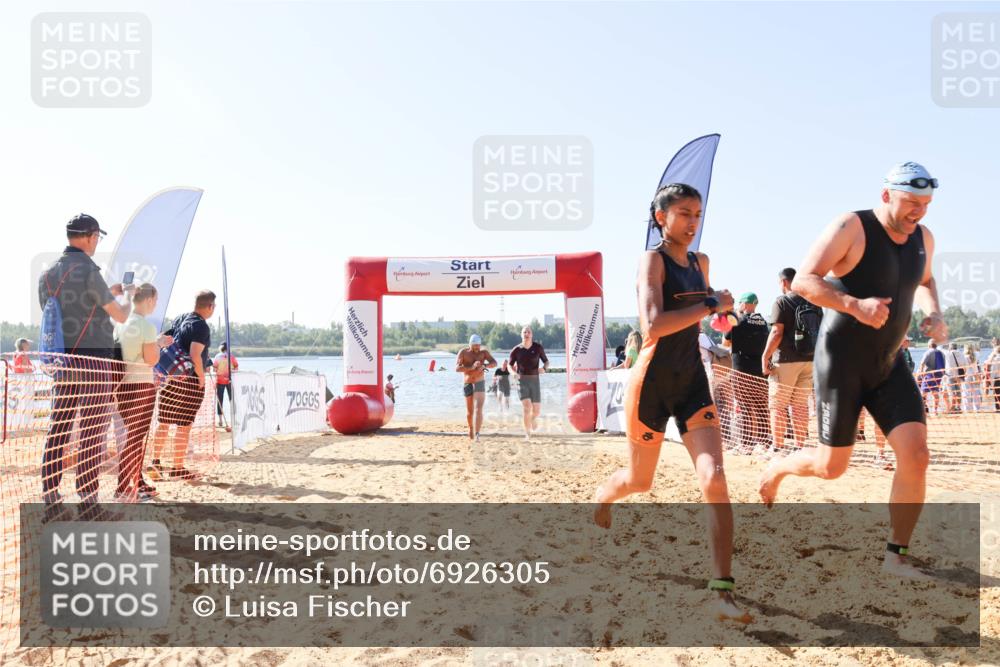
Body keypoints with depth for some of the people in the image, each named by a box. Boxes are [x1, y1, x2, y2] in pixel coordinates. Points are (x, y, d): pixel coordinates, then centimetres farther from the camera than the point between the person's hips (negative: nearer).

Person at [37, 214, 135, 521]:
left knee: (57, 430, 7)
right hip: (94, 361, -7)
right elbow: (120, 316, -4)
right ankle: (88, 501, 4)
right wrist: (129, 296, 17)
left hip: (62, 360, 7)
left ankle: (50, 500, 8)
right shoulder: (87, 271, -12)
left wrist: (108, 294, 28)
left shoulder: (47, 274, 11)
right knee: (92, 433, -1)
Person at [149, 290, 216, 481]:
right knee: (184, 426, -1)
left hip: (171, 377, 8)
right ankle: (177, 468, 3)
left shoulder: (180, 319, 13)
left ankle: (155, 462, 20)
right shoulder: (201, 326, -13)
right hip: (190, 380, -8)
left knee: (163, 422, 14)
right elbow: (195, 355, -23)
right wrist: (201, 377, -11)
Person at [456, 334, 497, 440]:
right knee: (470, 411, 14)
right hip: (467, 385, 1)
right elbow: (457, 368, -18)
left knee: (478, 409, -16)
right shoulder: (463, 352, -7)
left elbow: (494, 363, -16)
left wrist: (484, 365, -37)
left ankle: (476, 434, -24)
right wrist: (472, 367, -32)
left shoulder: (484, 352, -5)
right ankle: (471, 428, 43)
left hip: (480, 384, -1)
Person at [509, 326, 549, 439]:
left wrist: (544, 368, -15)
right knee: (527, 408, -18)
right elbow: (510, 365, 12)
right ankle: (527, 434, -8)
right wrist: (514, 373, -10)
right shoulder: (516, 350, -1)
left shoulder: (538, 347, 0)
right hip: (522, 381, -2)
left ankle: (533, 418, 41)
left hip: (534, 380, 2)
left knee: (537, 410, 3)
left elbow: (546, 361, 9)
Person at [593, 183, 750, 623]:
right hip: (652, 383, -5)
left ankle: (723, 591, -12)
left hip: (692, 382, 5)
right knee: (639, 481, 13)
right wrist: (712, 304, -20)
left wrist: (720, 313, 16)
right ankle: (602, 497, 50)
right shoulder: (652, 260, -10)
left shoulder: (701, 262, 11)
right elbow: (653, 326, -26)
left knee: (714, 479, -13)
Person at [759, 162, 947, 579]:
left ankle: (895, 557, 4)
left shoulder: (923, 238, 5)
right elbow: (803, 281, -20)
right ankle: (776, 470, 36)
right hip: (841, 364, -5)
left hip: (889, 365, 6)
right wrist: (855, 305, -33)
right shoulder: (851, 228, -15)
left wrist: (934, 313, 4)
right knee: (831, 466, 2)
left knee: (916, 455, -9)